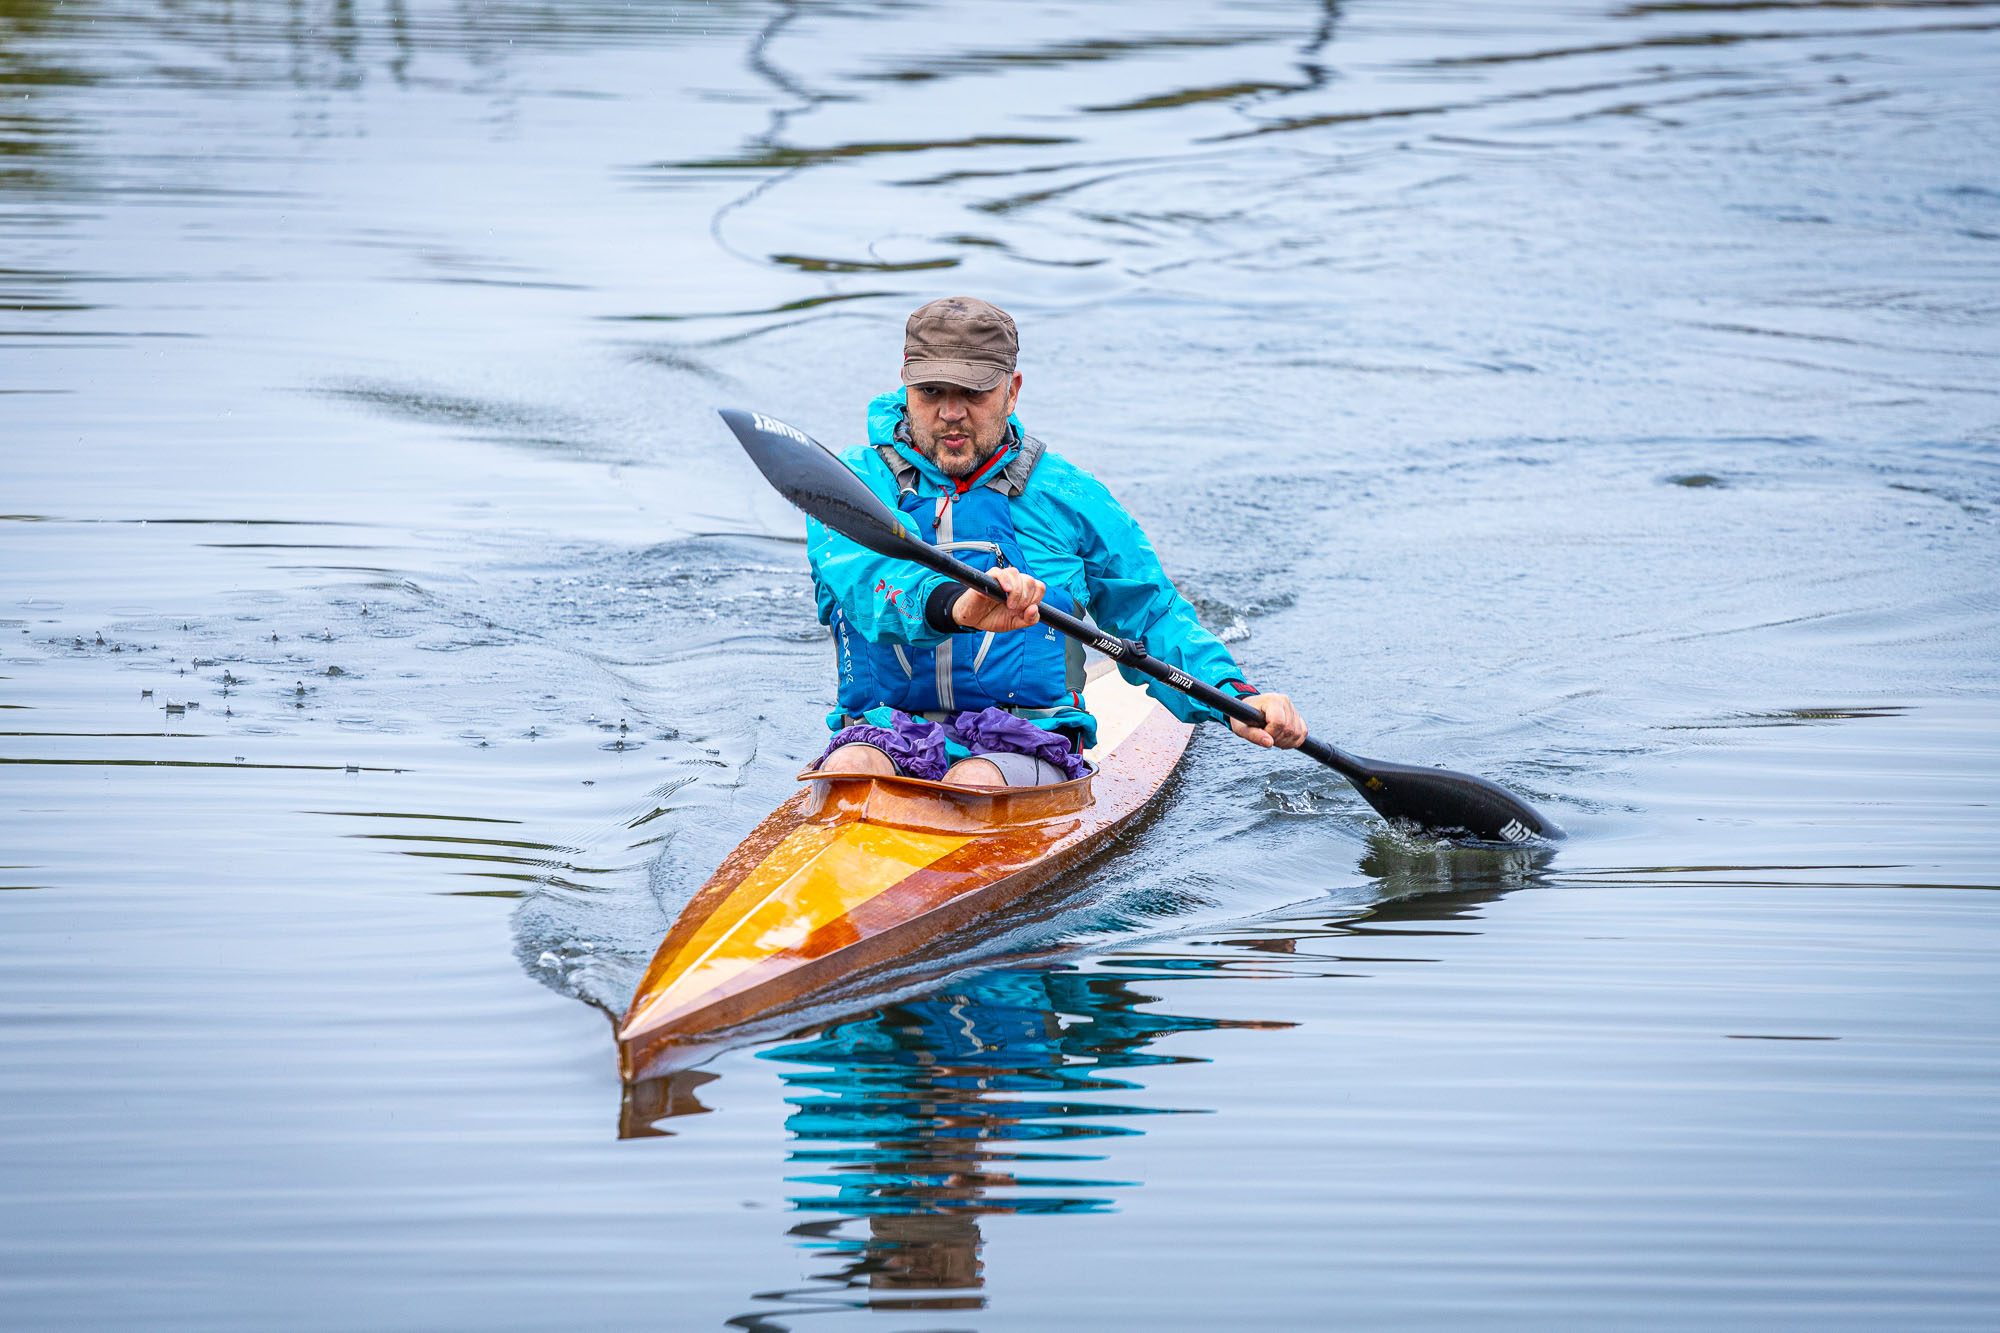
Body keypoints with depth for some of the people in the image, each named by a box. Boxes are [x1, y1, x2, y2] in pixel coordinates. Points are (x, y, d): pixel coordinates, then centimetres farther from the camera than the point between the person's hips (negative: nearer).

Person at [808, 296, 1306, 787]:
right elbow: (865, 577, -18)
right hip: (885, 728, 0)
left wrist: (1234, 697, -1)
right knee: (849, 769, -35)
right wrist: (954, 605, -41)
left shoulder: (1068, 496, 10)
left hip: (1025, 744, 0)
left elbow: (1153, 619, 18)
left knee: (973, 784, -35)